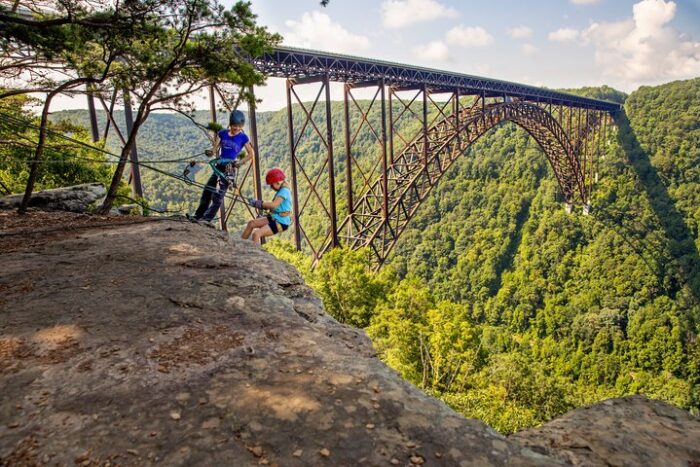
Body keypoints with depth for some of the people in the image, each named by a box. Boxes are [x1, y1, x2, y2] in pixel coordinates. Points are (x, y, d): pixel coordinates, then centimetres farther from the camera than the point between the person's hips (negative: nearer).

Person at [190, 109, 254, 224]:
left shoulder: (243, 137, -4)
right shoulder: (222, 133, 6)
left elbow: (251, 154, -1)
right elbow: (215, 148, 7)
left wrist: (239, 162, -11)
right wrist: (210, 152, -14)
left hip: (229, 168, -4)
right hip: (219, 166, 5)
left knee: (218, 194, -10)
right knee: (207, 191, 8)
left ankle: (207, 219, -5)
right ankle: (197, 216, 20)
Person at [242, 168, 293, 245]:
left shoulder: (284, 191, -19)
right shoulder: (281, 190, 13)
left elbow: (273, 205, -32)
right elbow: (274, 205, 12)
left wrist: (257, 203, -24)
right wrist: (258, 203, 1)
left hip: (281, 223, -10)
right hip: (274, 218, 10)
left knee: (256, 234, -22)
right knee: (251, 223, 8)